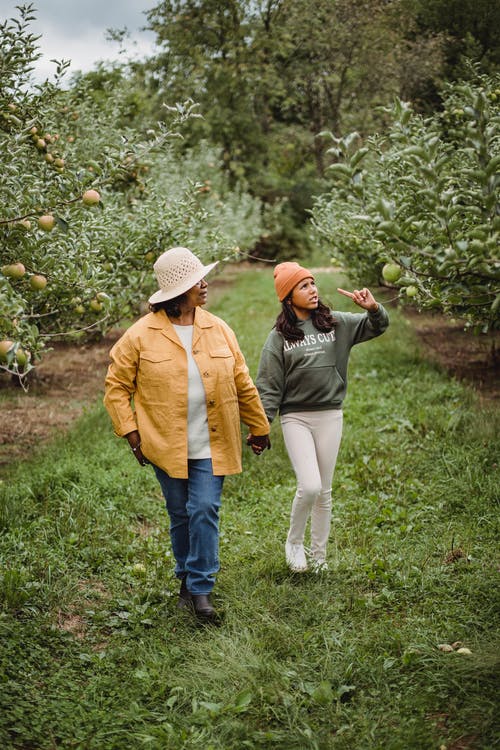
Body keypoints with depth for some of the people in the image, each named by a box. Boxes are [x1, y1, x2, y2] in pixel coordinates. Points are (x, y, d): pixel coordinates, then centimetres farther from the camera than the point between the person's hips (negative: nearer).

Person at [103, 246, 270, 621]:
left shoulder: (218, 329, 3)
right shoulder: (141, 334, -6)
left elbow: (242, 384, 11)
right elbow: (116, 385, 1)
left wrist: (259, 427, 17)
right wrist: (131, 431, -6)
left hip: (211, 446, 1)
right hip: (166, 446, -1)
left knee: (205, 511, -6)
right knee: (180, 515, 11)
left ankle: (201, 589, 2)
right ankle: (187, 578, 30)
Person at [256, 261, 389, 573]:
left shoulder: (336, 323, 4)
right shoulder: (280, 336, -2)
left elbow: (377, 326, 7)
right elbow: (269, 385, -2)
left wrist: (374, 308, -15)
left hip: (330, 415, 3)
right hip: (296, 417, -3)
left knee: (325, 492, 10)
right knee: (310, 486, -14)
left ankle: (319, 557, 24)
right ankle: (294, 542, 13)